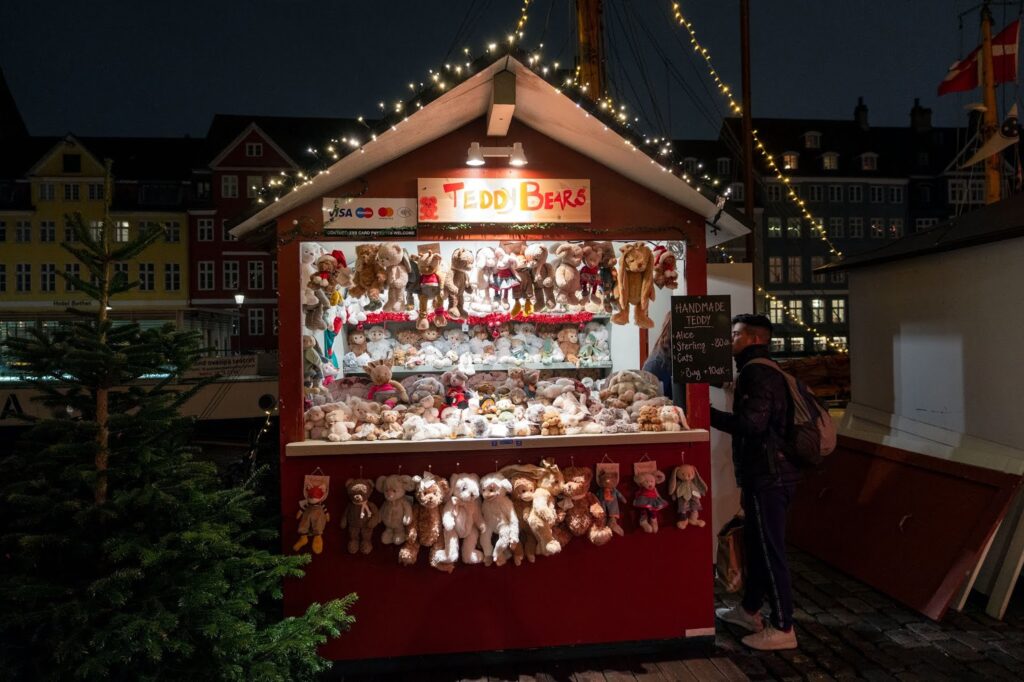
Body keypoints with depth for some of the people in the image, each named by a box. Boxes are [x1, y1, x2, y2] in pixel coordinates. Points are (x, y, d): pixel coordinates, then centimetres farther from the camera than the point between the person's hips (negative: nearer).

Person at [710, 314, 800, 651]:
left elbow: (751, 423, -26)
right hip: (766, 472, 11)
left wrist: (708, 414, -17)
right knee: (755, 543, 19)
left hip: (768, 475, -11)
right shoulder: (762, 370, 17)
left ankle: (782, 629, 7)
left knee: (770, 550, -2)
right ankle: (750, 610, 33)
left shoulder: (757, 372, -15)